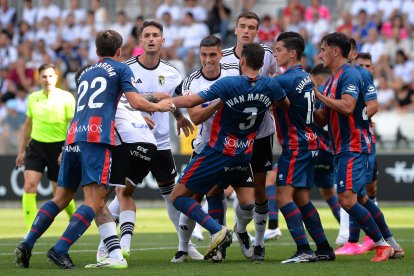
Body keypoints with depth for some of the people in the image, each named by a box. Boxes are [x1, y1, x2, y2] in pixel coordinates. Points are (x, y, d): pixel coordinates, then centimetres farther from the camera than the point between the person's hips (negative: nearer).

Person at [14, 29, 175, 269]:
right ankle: (60, 250, -21)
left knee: (62, 197, 15)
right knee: (94, 201, -8)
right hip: (97, 137, -6)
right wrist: (159, 106, 20)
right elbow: (136, 102, 1)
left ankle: (27, 245, 4)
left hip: (73, 135, 6)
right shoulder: (120, 69, 12)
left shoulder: (86, 74, 29)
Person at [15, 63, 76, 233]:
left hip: (58, 147, -3)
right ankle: (31, 231, -13)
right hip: (36, 146, 3)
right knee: (29, 186, -14)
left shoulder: (66, 98, -7)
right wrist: (21, 150, 17)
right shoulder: (33, 98, 6)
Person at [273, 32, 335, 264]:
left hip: (295, 146, -9)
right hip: (309, 143, 9)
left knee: (284, 196, -12)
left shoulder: (286, 80, -16)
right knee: (302, 199, 12)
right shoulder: (305, 77, 13)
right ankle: (324, 249, 13)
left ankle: (304, 250, -19)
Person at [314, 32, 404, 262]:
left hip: (353, 147, -10)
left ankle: (383, 245, -9)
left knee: (347, 199, -16)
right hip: (344, 148, 10)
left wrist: (319, 95, -20)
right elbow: (323, 120, 19)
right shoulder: (334, 79, 18)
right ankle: (392, 245, 21)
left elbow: (347, 107, -28)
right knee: (361, 199, 15)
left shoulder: (349, 75, -12)